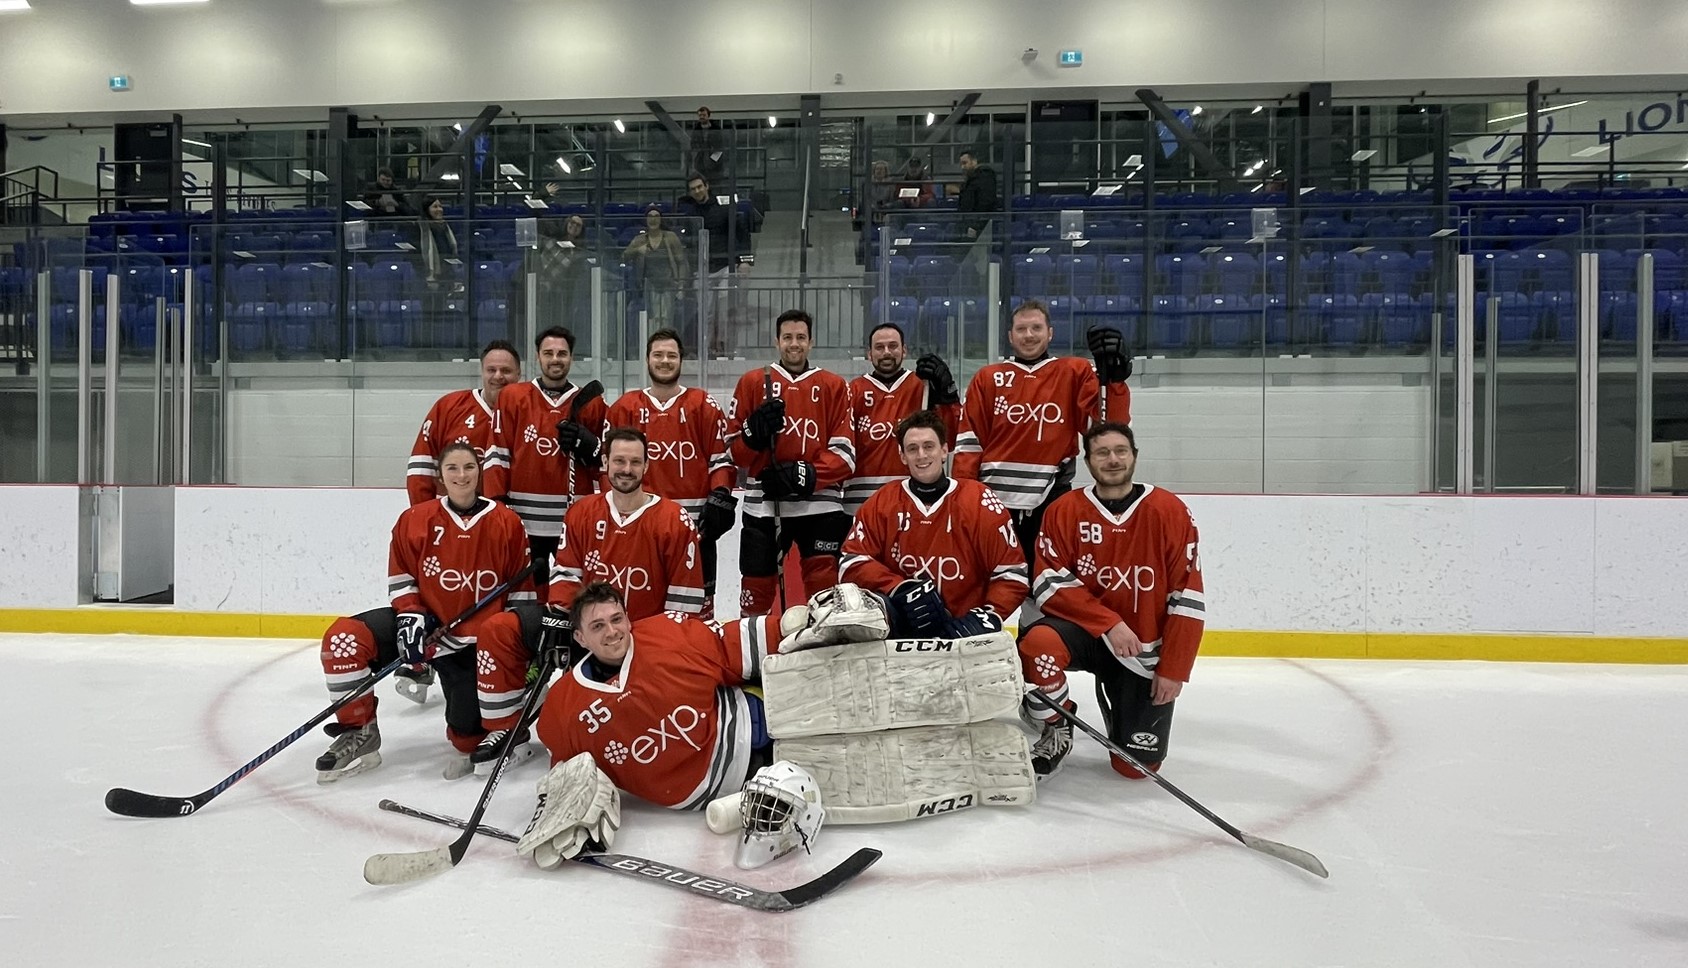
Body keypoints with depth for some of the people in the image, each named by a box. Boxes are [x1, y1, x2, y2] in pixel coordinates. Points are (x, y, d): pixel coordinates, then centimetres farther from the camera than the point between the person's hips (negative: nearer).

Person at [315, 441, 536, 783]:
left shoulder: (507, 523, -6)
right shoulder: (416, 520, -3)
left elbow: (522, 588, 0)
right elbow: (401, 576, 6)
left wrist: (525, 645, -6)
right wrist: (409, 615, -12)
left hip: (480, 639, -2)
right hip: (427, 623, 2)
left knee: (467, 727, -17)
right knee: (343, 637, -19)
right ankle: (359, 735, -3)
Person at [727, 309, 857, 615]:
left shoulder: (834, 386, 5)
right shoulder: (752, 382, 7)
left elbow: (845, 453, -2)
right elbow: (733, 449, 4)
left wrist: (807, 475, -15)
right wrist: (755, 431, -15)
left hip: (819, 504, -1)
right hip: (763, 504, 1)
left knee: (826, 590, -2)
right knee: (757, 590, 7)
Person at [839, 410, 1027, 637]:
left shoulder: (978, 501, -2)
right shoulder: (882, 502, 3)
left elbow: (1012, 573, -1)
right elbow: (851, 562, -1)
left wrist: (987, 617, -16)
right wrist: (901, 589, -15)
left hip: (962, 628, 0)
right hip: (902, 626, 1)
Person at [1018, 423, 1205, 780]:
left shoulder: (1170, 511, -8)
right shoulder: (1064, 510, -6)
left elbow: (1187, 597, -7)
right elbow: (1050, 583, -12)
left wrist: (1173, 669, -9)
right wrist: (1110, 623, -21)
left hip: (1145, 651, 0)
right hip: (1085, 632, 0)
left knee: (1137, 764, -3)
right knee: (1038, 641, -35)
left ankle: (1119, 704, 32)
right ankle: (1057, 731, -6)